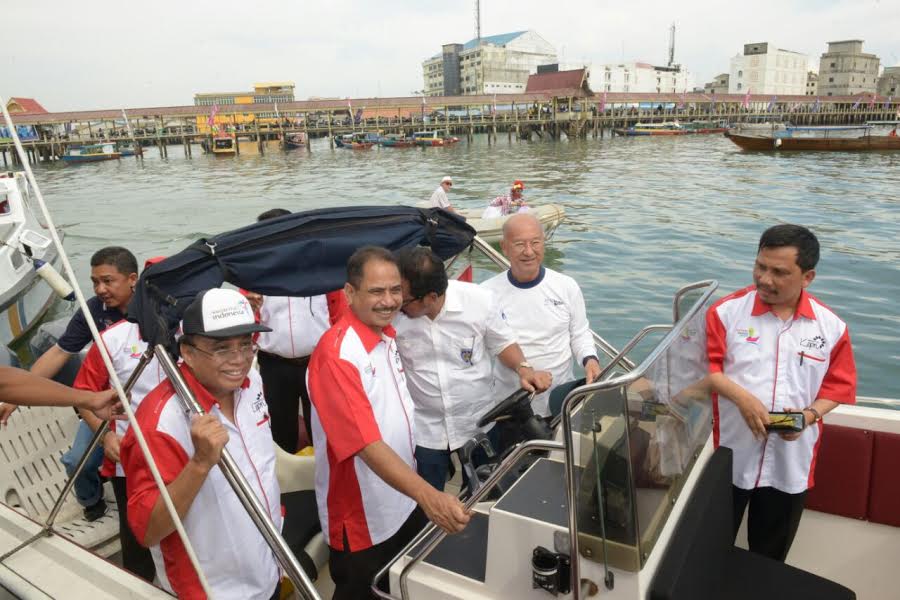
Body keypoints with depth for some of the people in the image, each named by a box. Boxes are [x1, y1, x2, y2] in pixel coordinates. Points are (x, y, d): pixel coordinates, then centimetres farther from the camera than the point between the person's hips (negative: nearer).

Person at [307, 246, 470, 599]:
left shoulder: (388, 334, 0)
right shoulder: (336, 355, -28)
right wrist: (429, 497, -43)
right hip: (362, 519, -8)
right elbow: (367, 444, -34)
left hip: (403, 503, 8)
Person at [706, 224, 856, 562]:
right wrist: (741, 397, -24)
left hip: (790, 462, 2)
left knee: (770, 555, 21)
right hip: (729, 456, -1)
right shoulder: (727, 311, -9)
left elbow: (839, 386, 4)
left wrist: (810, 414, -14)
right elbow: (703, 367, -9)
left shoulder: (831, 327, -3)